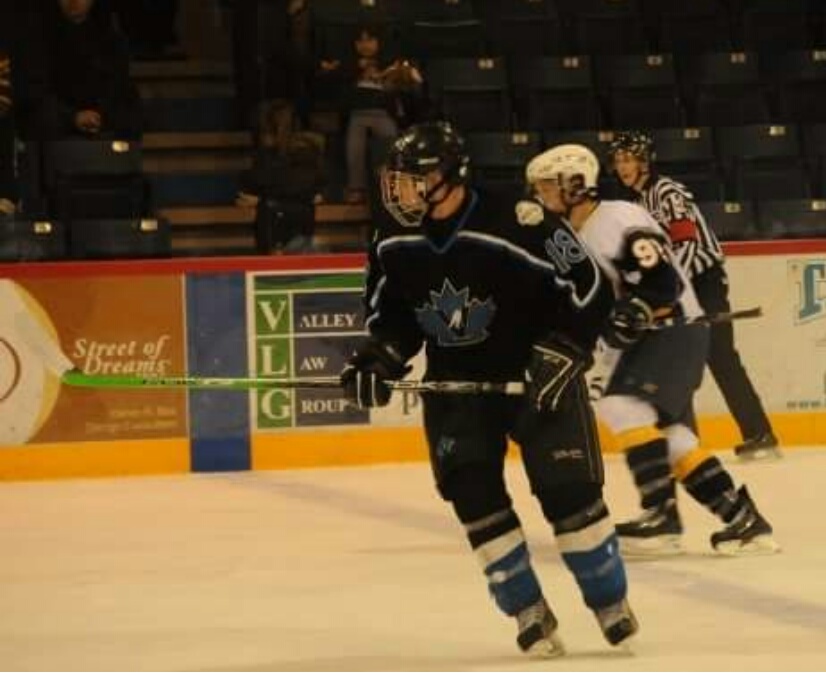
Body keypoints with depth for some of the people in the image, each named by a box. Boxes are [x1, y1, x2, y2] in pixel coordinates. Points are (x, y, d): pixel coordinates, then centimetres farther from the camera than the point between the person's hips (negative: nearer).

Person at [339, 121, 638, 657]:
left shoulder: (515, 227, -25)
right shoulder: (394, 242, -6)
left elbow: (588, 289, -18)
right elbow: (390, 310, 10)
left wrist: (558, 356, -21)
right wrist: (379, 358, -7)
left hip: (537, 375, -5)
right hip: (456, 382, 5)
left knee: (568, 487, -7)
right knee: (472, 493, -6)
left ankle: (610, 600, 11)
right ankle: (529, 611, 6)